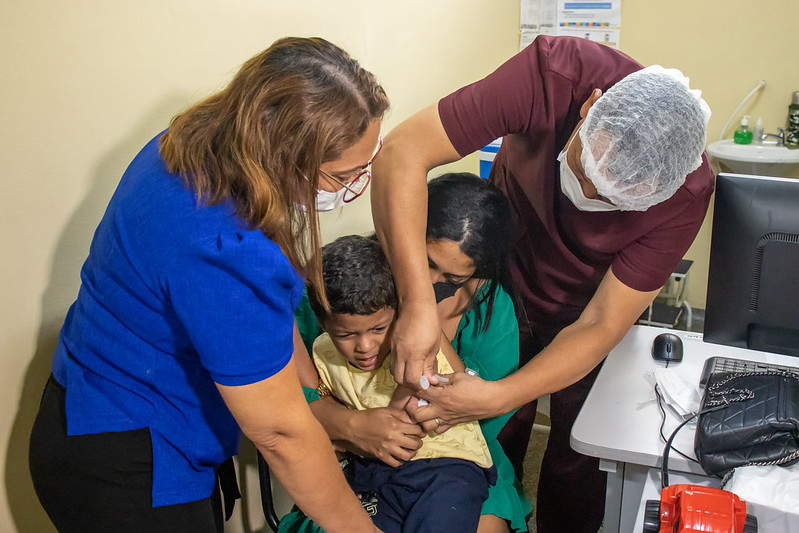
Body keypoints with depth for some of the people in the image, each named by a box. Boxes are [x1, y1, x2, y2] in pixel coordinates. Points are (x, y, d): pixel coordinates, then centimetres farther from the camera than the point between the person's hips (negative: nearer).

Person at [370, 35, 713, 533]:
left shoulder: (686, 193, -32)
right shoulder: (554, 73, -35)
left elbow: (600, 328, -26)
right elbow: (403, 152, -36)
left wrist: (499, 397, -37)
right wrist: (418, 303, -43)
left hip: (584, 307, 0)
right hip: (505, 279, 0)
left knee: (577, 458, 7)